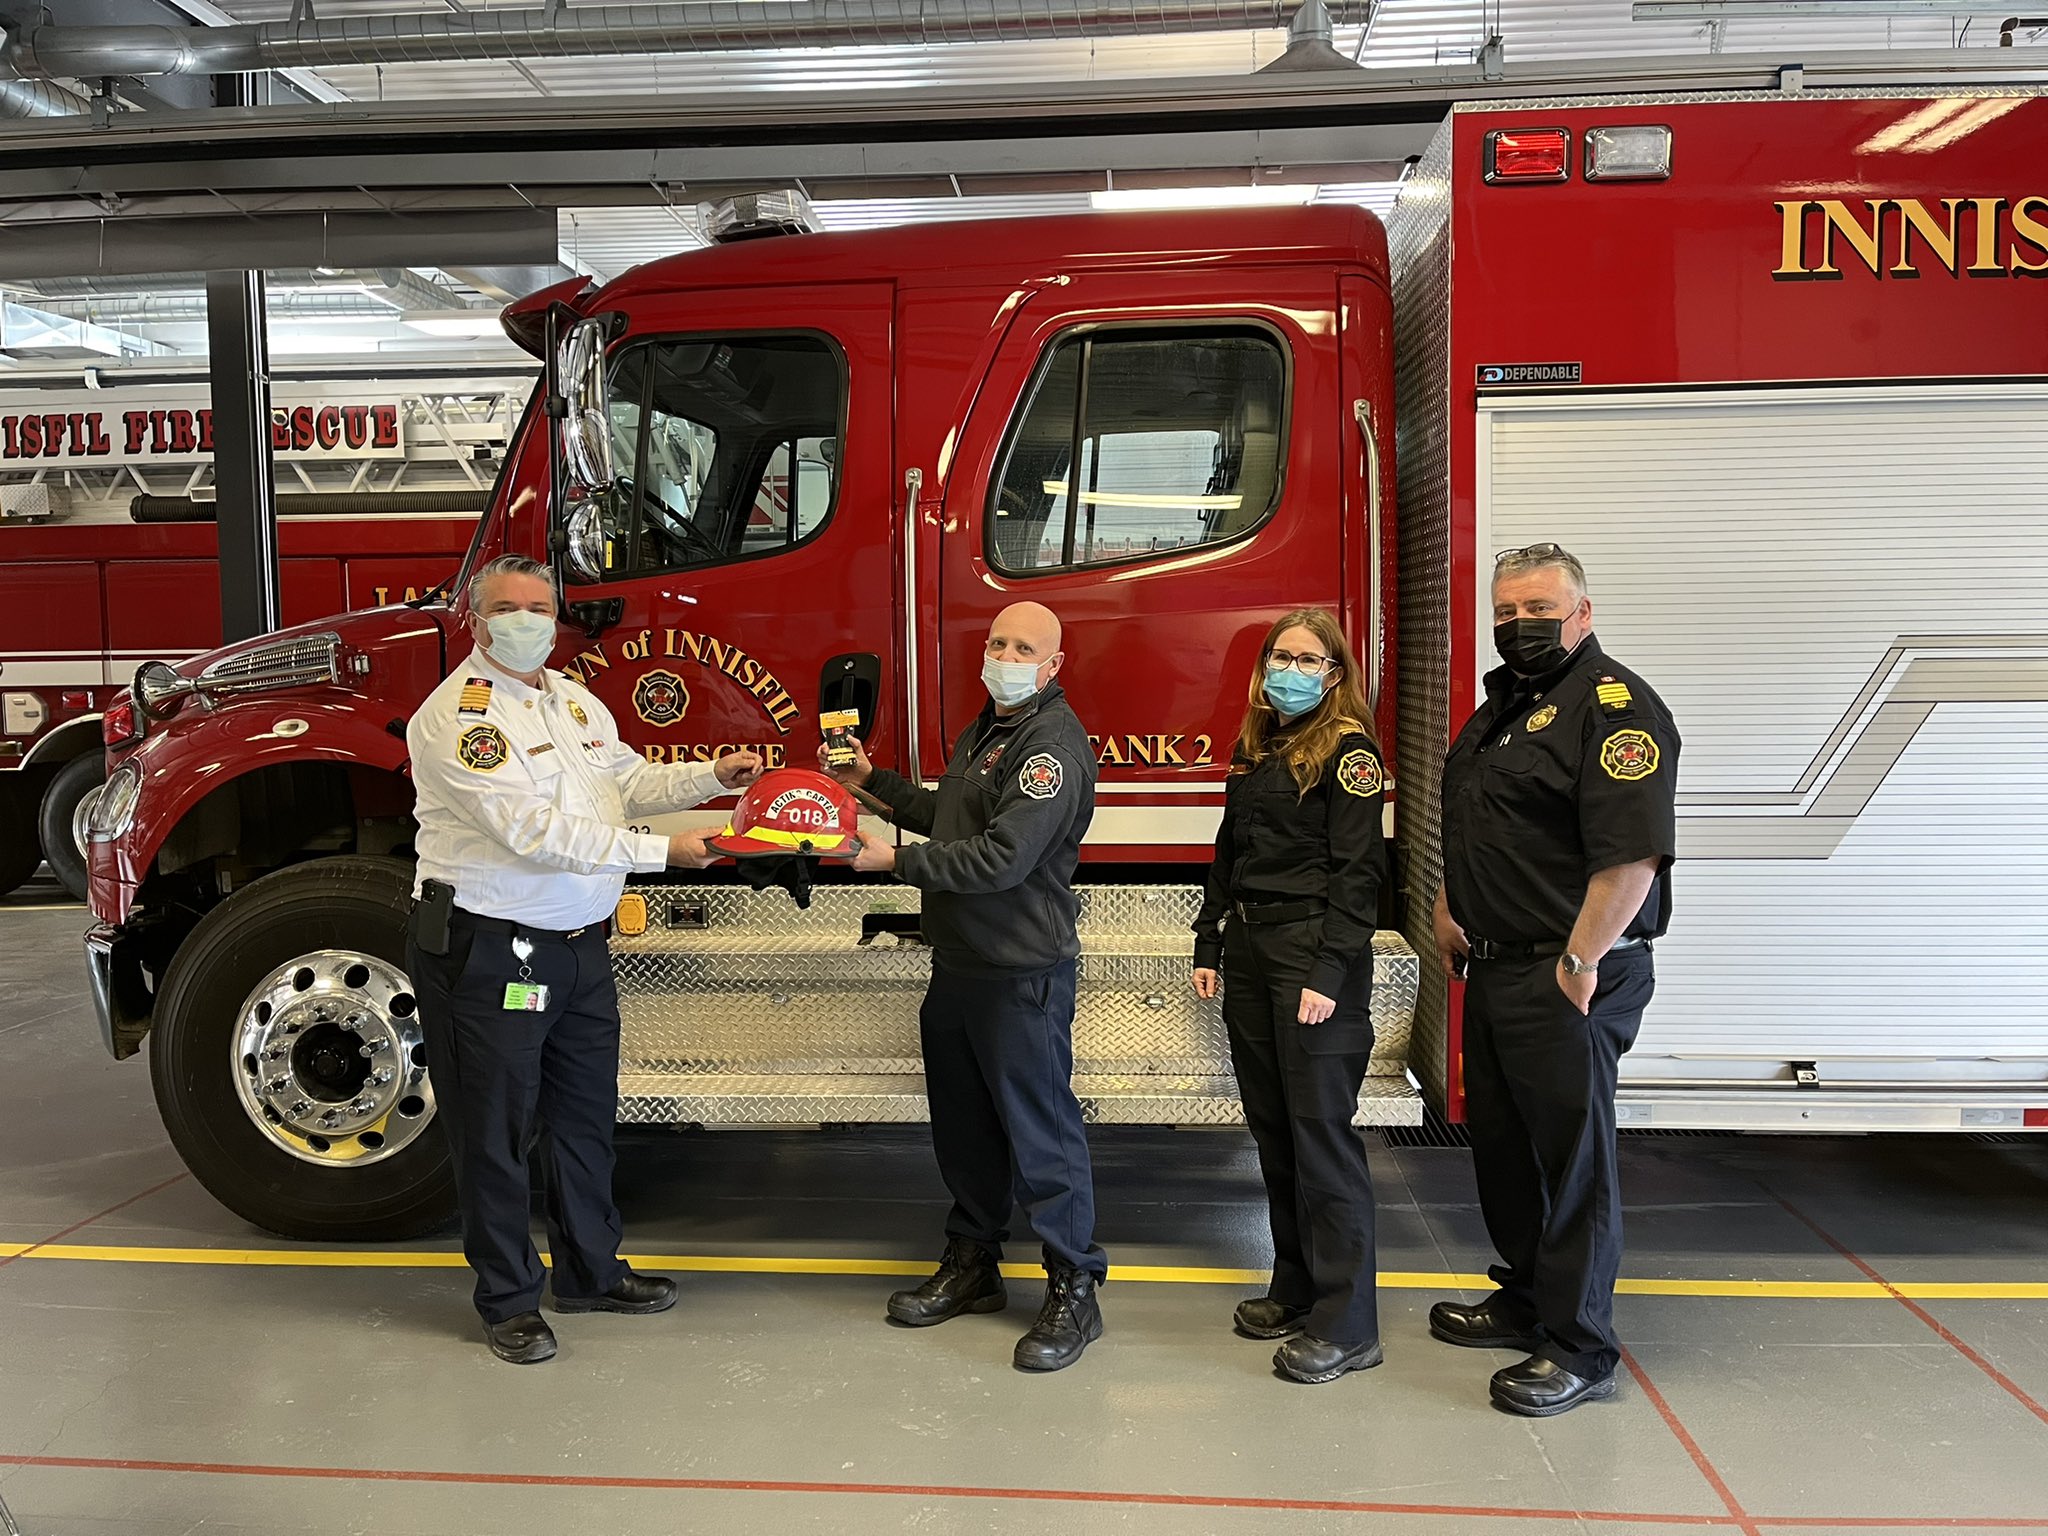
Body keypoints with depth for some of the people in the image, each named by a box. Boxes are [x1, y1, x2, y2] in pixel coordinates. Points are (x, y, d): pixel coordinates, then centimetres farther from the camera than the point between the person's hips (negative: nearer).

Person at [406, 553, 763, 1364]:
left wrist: (712, 775, -3)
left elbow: (628, 780, 15)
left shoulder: (574, 700, 12)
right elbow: (535, 831, -25)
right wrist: (661, 852, -24)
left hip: (579, 945, 9)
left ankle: (590, 1270, 35)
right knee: (496, 1128, 5)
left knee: (587, 1112, 18)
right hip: (489, 952, -8)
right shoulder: (458, 715, -17)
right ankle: (507, 1299, 20)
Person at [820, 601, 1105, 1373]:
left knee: (1040, 1131, -3)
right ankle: (973, 1265, 33)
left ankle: (1074, 1291, 8)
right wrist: (873, 780, 19)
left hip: (1022, 975, -10)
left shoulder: (1053, 744, -17)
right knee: (963, 1124, 18)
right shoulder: (985, 730, 15)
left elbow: (1002, 857, -26)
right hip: (959, 964, 10)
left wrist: (896, 859, -19)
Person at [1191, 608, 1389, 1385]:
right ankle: (1296, 1289, 26)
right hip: (1250, 954, 8)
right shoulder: (1254, 748, 15)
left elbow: (1359, 870, -14)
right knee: (1272, 1130, 13)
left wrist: (1328, 972, -20)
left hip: (1315, 953, -8)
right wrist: (1209, 947, 14)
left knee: (1321, 1133, -5)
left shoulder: (1347, 750, -8)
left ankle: (1346, 1325, 3)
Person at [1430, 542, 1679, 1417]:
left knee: (1572, 1158, 0)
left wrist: (1581, 963, -22)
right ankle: (1526, 1300, 35)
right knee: (1501, 1145, 19)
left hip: (1565, 981, -10)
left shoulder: (1613, 706, -15)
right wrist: (1448, 912, 16)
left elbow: (1633, 854, -24)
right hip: (1496, 971, 10)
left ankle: (1579, 1350, 12)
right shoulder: (1503, 705, 15)